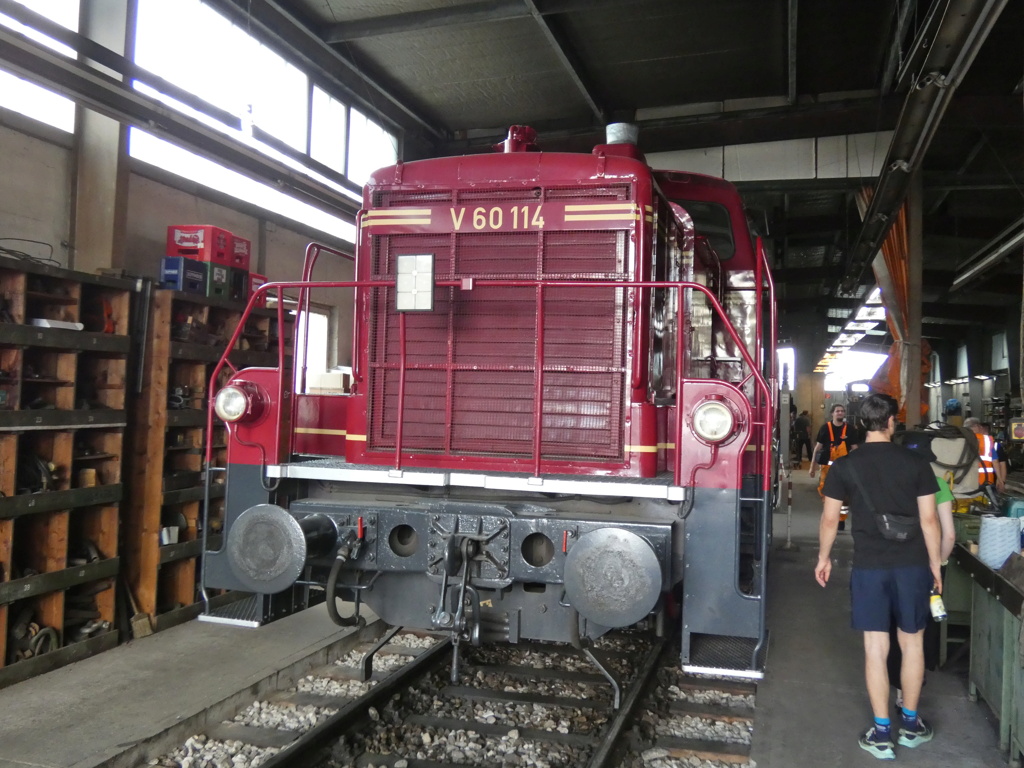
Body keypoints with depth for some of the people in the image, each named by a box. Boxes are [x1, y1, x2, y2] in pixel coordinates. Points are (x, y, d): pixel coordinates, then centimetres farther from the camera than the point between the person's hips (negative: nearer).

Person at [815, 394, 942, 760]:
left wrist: (824, 557, 14)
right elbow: (929, 518, -2)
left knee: (875, 648, 4)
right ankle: (911, 723, 29)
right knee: (912, 643, 16)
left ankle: (881, 733, 11)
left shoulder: (844, 466, -4)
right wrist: (934, 563, 9)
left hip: (869, 566, -1)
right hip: (912, 564, 1)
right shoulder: (916, 462, -3)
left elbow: (829, 519, 0)